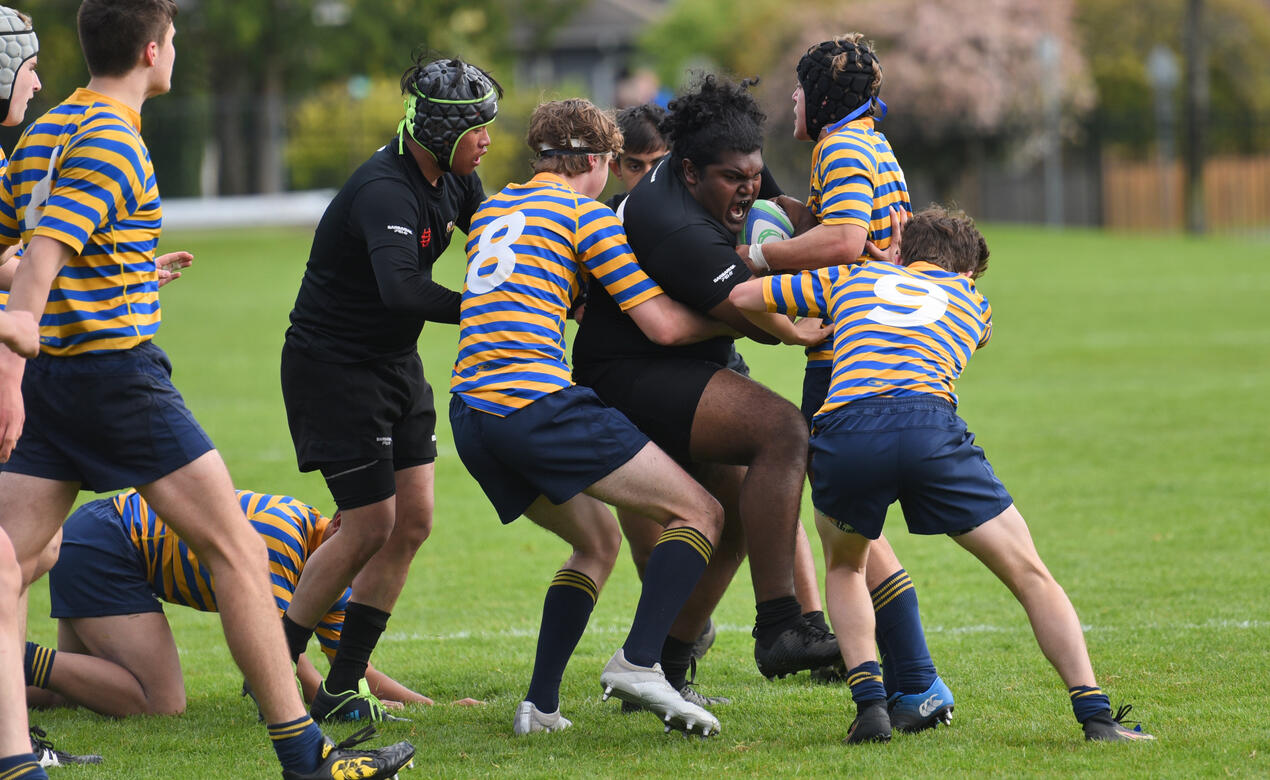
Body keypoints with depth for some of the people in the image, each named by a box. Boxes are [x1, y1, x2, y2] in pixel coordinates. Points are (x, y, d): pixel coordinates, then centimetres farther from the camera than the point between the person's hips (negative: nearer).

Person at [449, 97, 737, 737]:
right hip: (536, 402, -8)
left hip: (470, 413, 8)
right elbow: (664, 325, -3)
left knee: (597, 540, 25)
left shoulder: (491, 211, 23)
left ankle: (540, 704, 12)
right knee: (699, 513, -2)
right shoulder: (585, 213, 1)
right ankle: (638, 660, -19)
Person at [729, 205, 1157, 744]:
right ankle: (1095, 716, -2)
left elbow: (741, 296, 36)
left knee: (844, 567, 30)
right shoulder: (973, 304, 32)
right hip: (929, 429, -1)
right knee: (1030, 576, 10)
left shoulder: (854, 278, 32)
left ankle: (869, 703, 10)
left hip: (842, 431, 1)